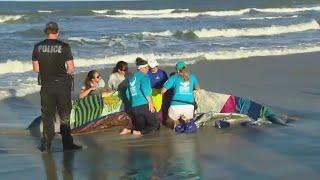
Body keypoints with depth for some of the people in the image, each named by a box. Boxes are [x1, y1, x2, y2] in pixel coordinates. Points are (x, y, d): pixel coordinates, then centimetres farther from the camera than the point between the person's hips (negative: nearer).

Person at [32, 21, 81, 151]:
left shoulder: (38, 47, -1)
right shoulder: (64, 47, -9)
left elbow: (36, 69, 4)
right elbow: (71, 69, -9)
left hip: (46, 86, 2)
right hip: (62, 85, -2)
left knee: (47, 116, 10)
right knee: (64, 115, 10)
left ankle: (46, 145, 12)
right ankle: (67, 143, 13)